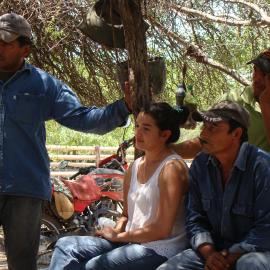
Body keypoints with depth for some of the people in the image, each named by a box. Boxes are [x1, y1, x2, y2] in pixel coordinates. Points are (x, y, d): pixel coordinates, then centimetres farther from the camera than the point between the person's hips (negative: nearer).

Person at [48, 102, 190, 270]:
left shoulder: (172, 168, -12)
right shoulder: (134, 168, 13)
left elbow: (162, 229, -17)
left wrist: (118, 236, -8)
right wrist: (115, 231, -2)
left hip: (161, 249, -8)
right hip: (132, 242, 8)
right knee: (66, 245, -6)